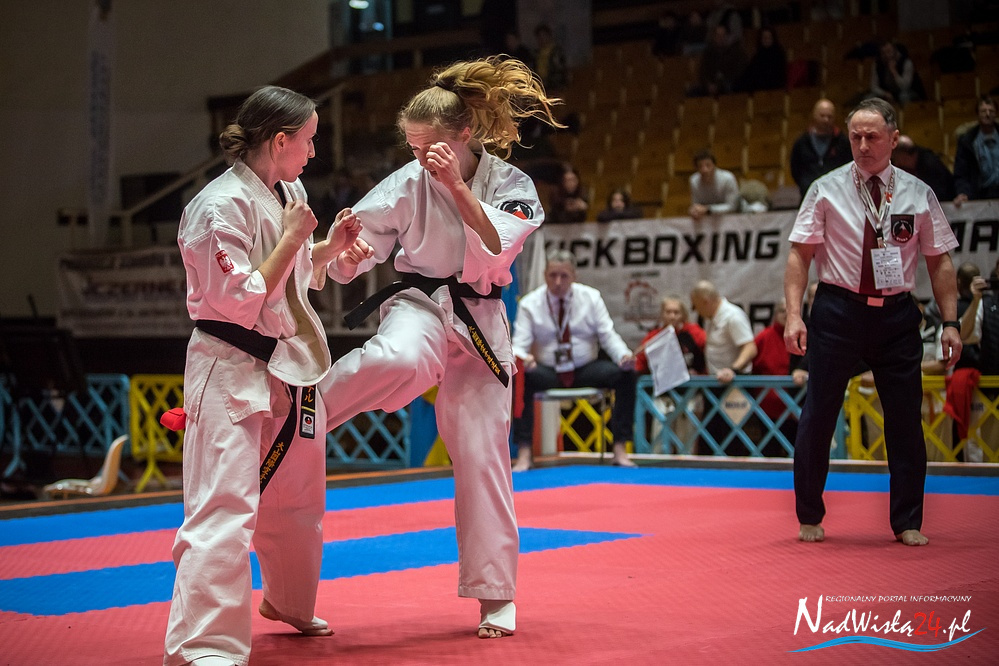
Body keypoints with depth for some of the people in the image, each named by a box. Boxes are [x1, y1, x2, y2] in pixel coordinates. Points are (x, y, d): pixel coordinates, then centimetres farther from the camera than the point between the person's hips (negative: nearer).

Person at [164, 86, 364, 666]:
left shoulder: (289, 192, 7)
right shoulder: (222, 206, -20)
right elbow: (240, 302, -23)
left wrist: (331, 246, 3)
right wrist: (292, 239, -19)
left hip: (288, 367, 9)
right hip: (232, 369, -9)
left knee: (297, 499, 23)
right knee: (225, 508, -15)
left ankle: (289, 603, 47)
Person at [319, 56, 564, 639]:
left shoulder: (512, 184, -4)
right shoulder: (410, 182, -7)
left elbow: (498, 247, -21)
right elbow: (350, 259, -3)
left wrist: (457, 186, -29)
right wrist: (348, 256, -27)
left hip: (481, 324, 2)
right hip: (420, 305, -1)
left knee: (482, 454, 1)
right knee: (401, 360, -40)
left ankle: (496, 596, 13)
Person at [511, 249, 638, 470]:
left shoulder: (591, 297, 1)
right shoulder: (529, 303, -4)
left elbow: (608, 336, -1)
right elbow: (519, 344, -10)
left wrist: (624, 355, -23)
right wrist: (522, 358, -35)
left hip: (586, 371, 2)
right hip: (547, 373, -2)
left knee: (626, 374, -24)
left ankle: (620, 450, -16)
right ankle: (524, 454, -28)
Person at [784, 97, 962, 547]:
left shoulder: (917, 194, 4)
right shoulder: (826, 190, 0)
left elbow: (939, 261, 7)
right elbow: (799, 256, -1)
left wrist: (950, 321, 0)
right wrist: (794, 315, -11)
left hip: (896, 315, 1)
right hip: (838, 311, -1)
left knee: (905, 419, 3)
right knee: (818, 416, 2)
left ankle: (907, 522, 15)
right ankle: (810, 518, 17)